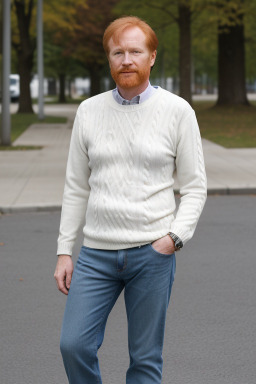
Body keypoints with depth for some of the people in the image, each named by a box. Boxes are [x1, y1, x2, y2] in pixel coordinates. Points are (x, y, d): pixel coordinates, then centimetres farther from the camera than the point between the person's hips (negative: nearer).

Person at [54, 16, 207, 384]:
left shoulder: (177, 111, -1)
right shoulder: (89, 111, 7)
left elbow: (195, 187, 2)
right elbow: (76, 188, 11)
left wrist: (175, 236, -12)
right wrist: (64, 251, 7)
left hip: (152, 253, -2)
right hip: (96, 253, 2)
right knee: (74, 344, -6)